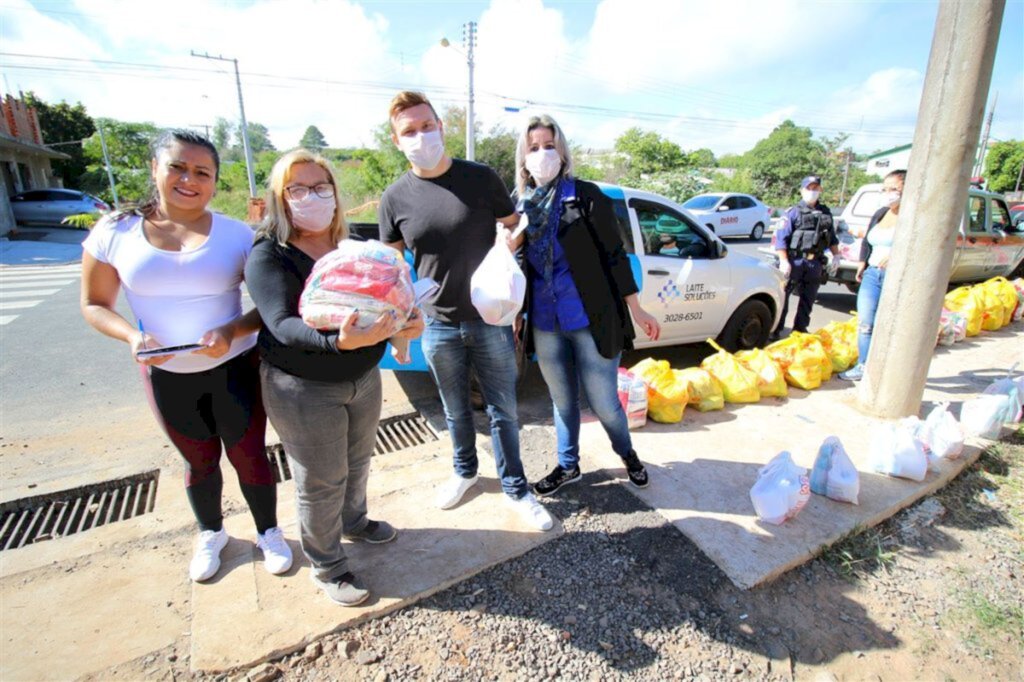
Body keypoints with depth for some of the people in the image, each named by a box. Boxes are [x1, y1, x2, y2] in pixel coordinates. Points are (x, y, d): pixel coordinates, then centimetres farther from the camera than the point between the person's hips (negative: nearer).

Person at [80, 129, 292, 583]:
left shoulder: (237, 235, -8)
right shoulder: (115, 232, -4)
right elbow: (94, 305, 3)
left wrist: (232, 331, -25)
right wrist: (132, 336, -16)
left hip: (236, 368, -1)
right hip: (167, 376, 2)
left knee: (250, 455, 10)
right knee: (200, 461, 19)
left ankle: (269, 533, 35)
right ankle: (210, 533, 46)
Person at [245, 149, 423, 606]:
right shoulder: (268, 256, -14)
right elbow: (283, 325, -27)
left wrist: (404, 323, -18)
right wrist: (339, 342, -46)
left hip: (364, 377, 6)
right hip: (304, 392, -5)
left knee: (357, 463, 23)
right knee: (320, 483, 9)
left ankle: (353, 522, 51)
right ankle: (327, 567, 33)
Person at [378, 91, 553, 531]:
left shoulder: (481, 179, -6)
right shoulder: (395, 198, -2)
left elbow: (514, 227, 5)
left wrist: (508, 240, -18)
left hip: (491, 320, -1)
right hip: (439, 327, 2)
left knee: (503, 411, 10)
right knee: (456, 411, 19)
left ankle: (515, 488, 30)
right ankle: (465, 471, 45)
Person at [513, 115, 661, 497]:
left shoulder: (586, 196, -6)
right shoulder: (520, 205, 5)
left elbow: (614, 254, -5)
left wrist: (636, 310, -5)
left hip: (592, 320, -3)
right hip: (544, 325, 4)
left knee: (604, 403, 7)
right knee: (562, 401, 17)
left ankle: (627, 454, 38)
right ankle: (568, 466, 39)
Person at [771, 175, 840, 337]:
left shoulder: (826, 212, 15)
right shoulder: (793, 212, -3)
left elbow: (832, 237, 24)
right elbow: (781, 238, -10)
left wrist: (836, 256, 15)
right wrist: (784, 261, -18)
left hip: (815, 263, 6)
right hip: (795, 261, -5)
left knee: (808, 299, 11)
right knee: (783, 296, -6)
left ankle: (800, 328, 22)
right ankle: (775, 329, -1)